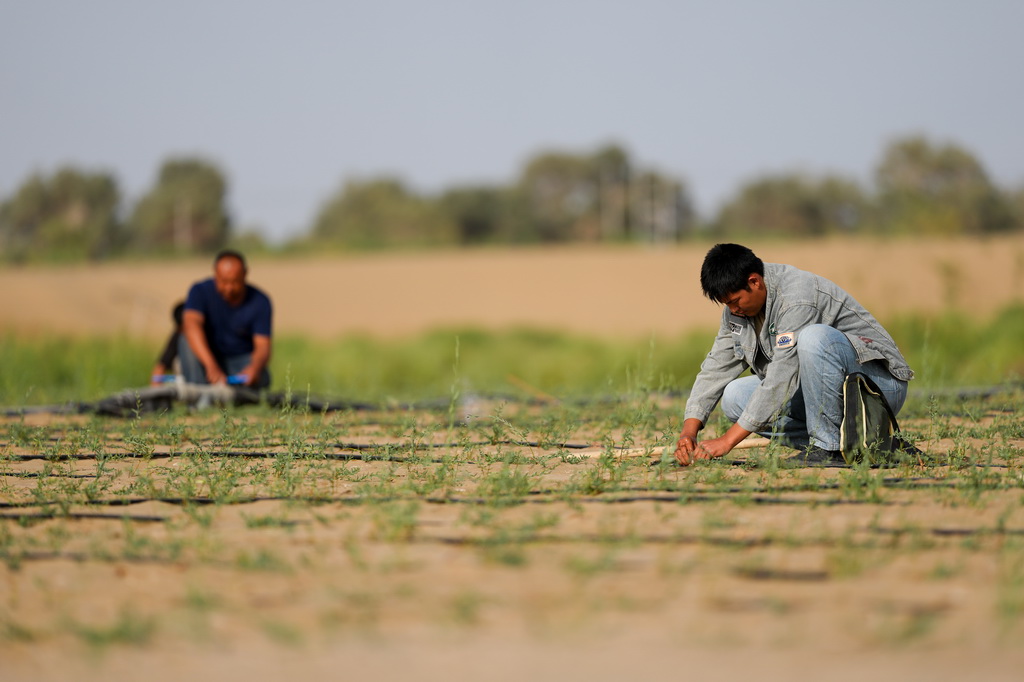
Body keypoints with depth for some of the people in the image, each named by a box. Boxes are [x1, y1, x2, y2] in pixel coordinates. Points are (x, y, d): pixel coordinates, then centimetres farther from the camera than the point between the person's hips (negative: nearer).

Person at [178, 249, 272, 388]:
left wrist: (254, 368, -45)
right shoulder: (201, 291, -14)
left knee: (261, 379, -32)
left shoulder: (260, 302, -11)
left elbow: (263, 346, -18)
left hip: (242, 361, 0)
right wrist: (212, 366, -50)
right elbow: (191, 325, -33)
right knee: (188, 341, -29)